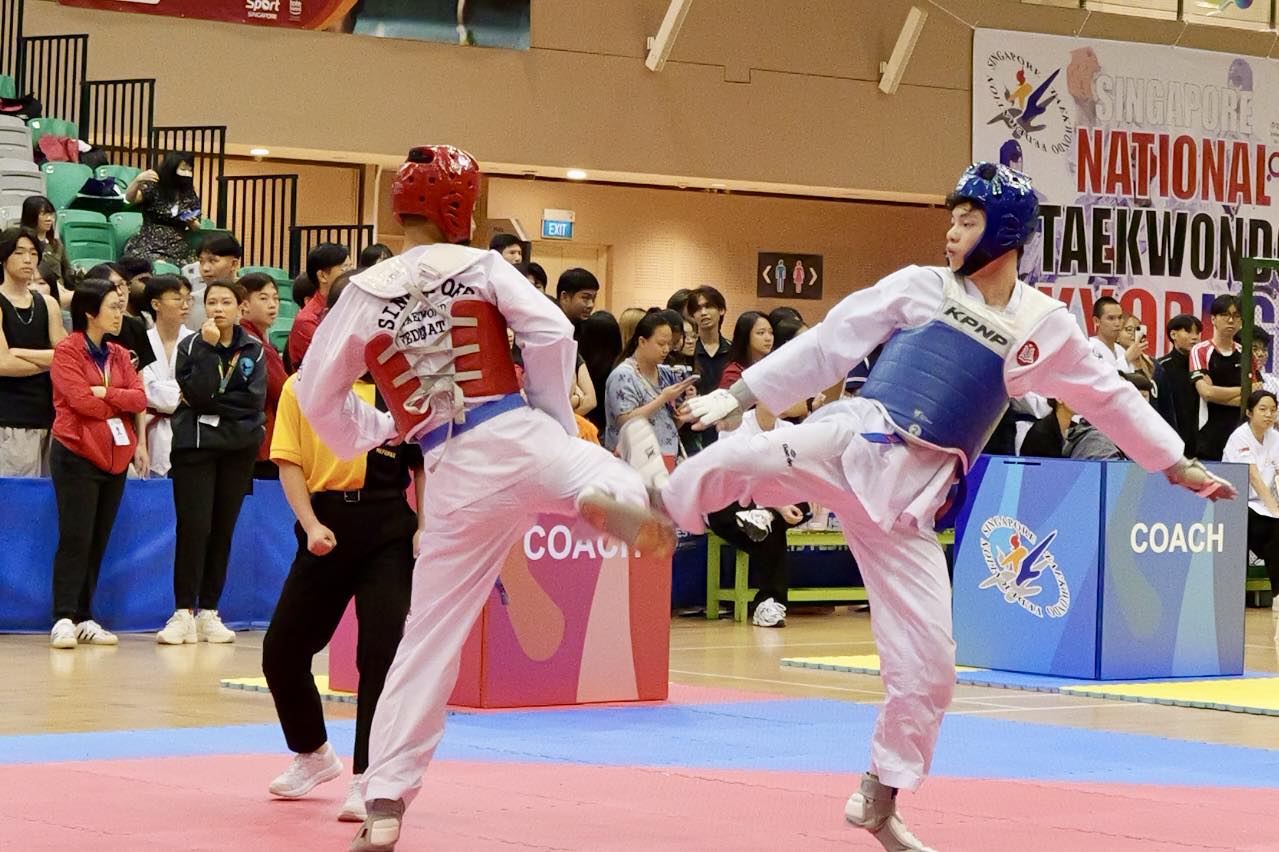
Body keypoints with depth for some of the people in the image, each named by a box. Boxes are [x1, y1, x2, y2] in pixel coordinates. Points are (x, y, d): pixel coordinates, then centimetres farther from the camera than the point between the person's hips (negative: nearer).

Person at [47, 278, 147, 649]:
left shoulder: (119, 355, 14)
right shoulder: (68, 351, -5)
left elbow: (140, 398, 2)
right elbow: (80, 400, -16)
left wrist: (105, 393, -13)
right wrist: (119, 406, -3)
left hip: (115, 459, 6)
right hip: (77, 456, -6)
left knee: (98, 542, 6)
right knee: (76, 539, -11)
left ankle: (84, 618, 10)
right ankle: (64, 619, -11)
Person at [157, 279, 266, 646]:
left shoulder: (253, 350, 8)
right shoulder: (191, 346, 2)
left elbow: (255, 398, -6)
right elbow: (197, 393, -14)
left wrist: (212, 405, -11)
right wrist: (209, 347, -17)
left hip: (238, 450, 2)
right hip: (195, 447, -2)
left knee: (223, 530, 3)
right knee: (194, 529, -11)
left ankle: (209, 613, 8)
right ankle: (183, 613, -9)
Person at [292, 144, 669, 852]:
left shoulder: (365, 294, 7)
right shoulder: (481, 267, 4)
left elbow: (317, 394, 8)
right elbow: (551, 332, -7)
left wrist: (371, 434, 27)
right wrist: (556, 419, 7)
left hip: (456, 477, 2)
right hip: (517, 438, -2)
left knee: (428, 640, 9)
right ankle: (604, 499, -28)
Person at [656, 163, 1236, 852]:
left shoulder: (1044, 328, 7)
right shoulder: (920, 288, 4)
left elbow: (1111, 399, 18)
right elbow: (828, 343, 6)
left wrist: (1179, 466, 21)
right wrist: (741, 392, 2)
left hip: (906, 496, 2)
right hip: (848, 443, -2)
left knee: (927, 664, 2)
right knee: (740, 461, -36)